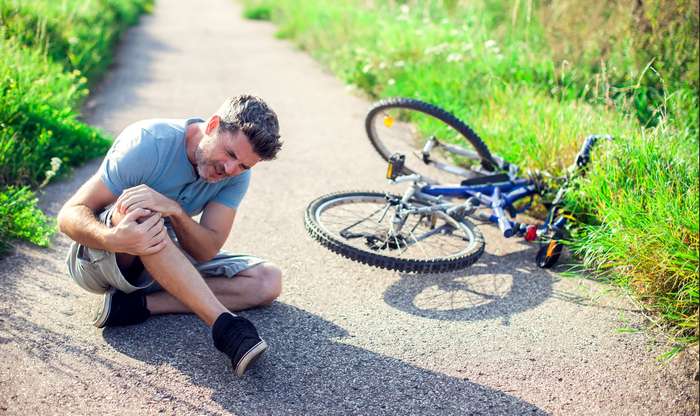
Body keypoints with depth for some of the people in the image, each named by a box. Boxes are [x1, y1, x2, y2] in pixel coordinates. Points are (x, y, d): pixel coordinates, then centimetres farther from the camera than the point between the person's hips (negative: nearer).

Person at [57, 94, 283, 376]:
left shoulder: (236, 176, -11)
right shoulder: (148, 143, -25)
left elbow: (208, 250, -20)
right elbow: (69, 215, -25)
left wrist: (174, 210, -40)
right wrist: (114, 239, -47)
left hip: (163, 263, 5)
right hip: (97, 257, -4)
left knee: (269, 281, -12)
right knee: (140, 210, -39)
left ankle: (139, 304, -22)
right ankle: (224, 325, -41)